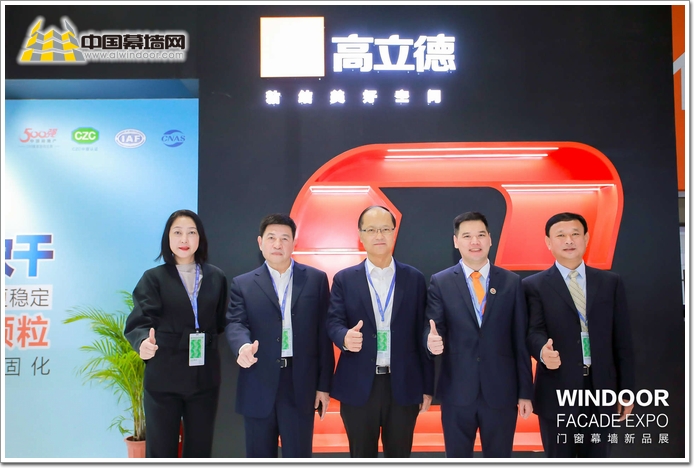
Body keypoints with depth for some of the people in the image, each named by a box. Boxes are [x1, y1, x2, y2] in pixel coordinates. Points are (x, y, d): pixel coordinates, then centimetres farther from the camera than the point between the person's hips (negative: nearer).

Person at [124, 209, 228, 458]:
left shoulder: (216, 277, 6)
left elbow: (221, 323, 9)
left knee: (199, 451, 13)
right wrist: (144, 342, -33)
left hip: (204, 378, 3)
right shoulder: (154, 278, -2)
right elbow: (139, 321, -14)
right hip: (164, 378, -2)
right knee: (161, 451, 6)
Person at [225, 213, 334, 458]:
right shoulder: (242, 284, 6)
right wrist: (244, 346, -31)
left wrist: (324, 384, 1)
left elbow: (324, 334, 4)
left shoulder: (316, 279, 5)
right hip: (258, 387, 1)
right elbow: (235, 323, -7)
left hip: (301, 385, 0)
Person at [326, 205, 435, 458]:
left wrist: (427, 385, 5)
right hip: (358, 387, 0)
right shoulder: (344, 279, 3)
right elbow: (334, 321, -4)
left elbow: (421, 334, 4)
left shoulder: (414, 278, 4)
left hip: (404, 386, 1)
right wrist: (345, 337, -29)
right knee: (362, 460, 13)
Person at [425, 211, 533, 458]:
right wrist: (433, 340, -30)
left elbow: (521, 340, 3)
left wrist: (525, 392, 2)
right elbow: (433, 329, -5)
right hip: (457, 392, 0)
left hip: (501, 392, 1)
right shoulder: (440, 282, 0)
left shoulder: (511, 282, 2)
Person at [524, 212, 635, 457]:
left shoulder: (611, 282, 8)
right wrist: (544, 351, -34)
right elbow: (534, 331, -11)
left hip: (601, 389, 2)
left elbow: (622, 340, 7)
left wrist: (626, 389, 6)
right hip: (557, 391, -2)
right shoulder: (534, 285, 0)